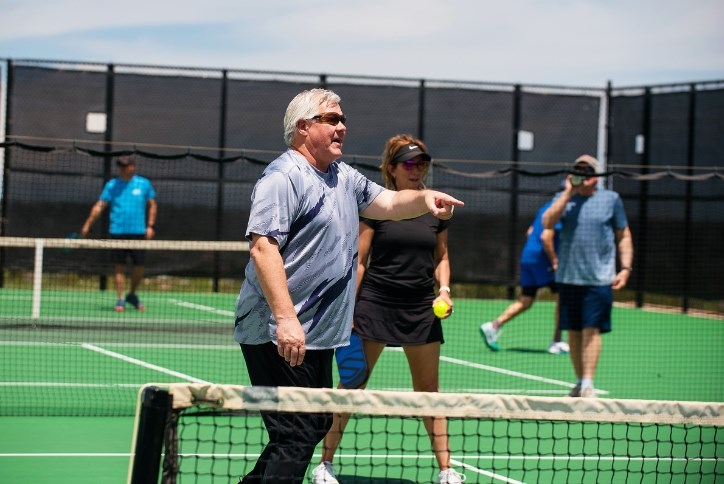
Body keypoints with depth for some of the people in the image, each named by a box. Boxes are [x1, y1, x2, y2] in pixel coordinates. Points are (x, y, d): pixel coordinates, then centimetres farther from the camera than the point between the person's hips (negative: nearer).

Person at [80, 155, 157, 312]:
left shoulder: (144, 184, 4)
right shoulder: (112, 185, 4)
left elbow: (152, 205, 11)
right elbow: (99, 206, 4)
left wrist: (150, 226, 0)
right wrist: (87, 225, -2)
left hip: (138, 232, 0)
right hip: (117, 232, 0)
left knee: (138, 266, 2)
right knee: (119, 266, -1)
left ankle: (132, 295, 24)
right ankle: (120, 300, 6)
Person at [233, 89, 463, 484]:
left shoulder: (345, 177, 16)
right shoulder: (283, 177, -14)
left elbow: (386, 203, 27)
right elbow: (262, 247, -22)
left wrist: (422, 198, 3)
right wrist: (285, 318, -30)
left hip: (317, 335, 10)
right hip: (282, 335, -10)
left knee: (315, 425, 16)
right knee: (296, 437, -11)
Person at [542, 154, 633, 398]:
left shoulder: (611, 199, 6)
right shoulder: (563, 198, 9)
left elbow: (624, 236, 9)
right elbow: (547, 222, -9)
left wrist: (625, 268, -2)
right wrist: (568, 192, -11)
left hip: (599, 278, -2)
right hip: (568, 277, 2)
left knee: (592, 330, -9)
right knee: (574, 331, 7)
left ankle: (588, 383, -9)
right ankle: (579, 381, 17)